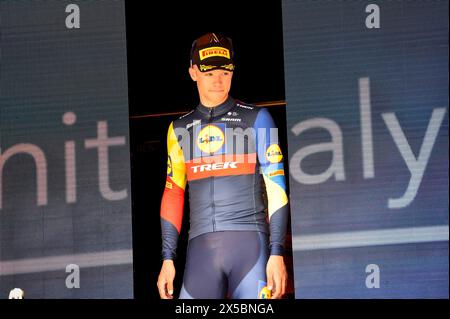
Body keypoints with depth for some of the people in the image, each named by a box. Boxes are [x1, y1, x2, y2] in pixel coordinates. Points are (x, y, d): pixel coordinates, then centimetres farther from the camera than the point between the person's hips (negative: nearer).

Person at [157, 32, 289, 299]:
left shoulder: (256, 118, 7)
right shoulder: (180, 129, 16)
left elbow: (276, 188, 2)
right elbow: (173, 195, 16)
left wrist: (277, 253, -7)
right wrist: (168, 258, 8)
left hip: (250, 240, -3)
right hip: (201, 247, 3)